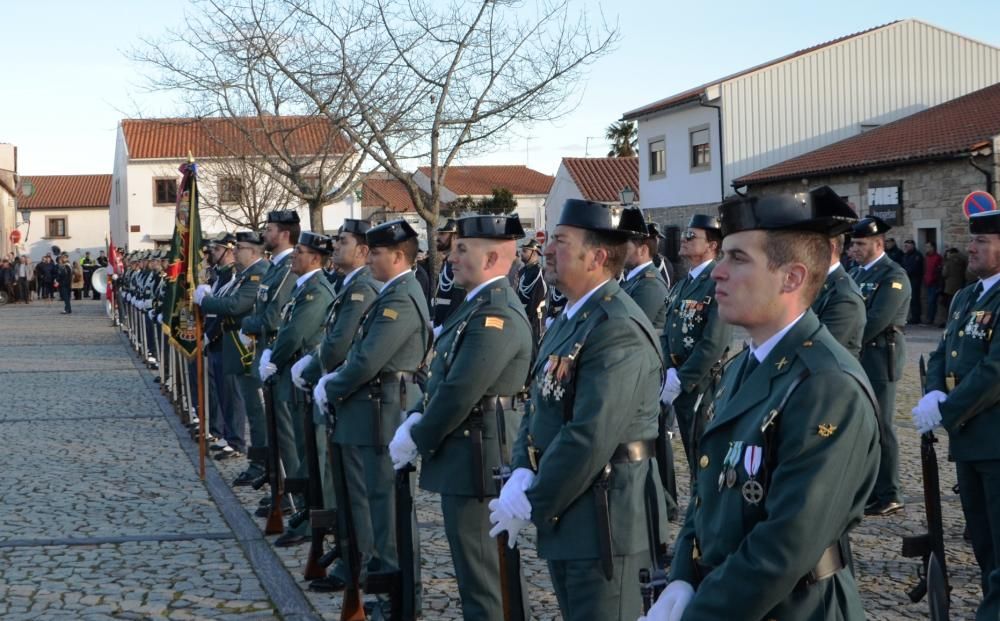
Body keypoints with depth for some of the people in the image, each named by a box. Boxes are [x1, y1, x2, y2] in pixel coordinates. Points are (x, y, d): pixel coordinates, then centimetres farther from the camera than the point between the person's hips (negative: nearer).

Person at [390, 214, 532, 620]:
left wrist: (416, 440, -13)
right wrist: (415, 420, 5)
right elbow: (443, 377, 17)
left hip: (475, 457, -10)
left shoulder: (496, 313, -20)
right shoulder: (479, 304, 12)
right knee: (499, 564, 19)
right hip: (470, 454, 10)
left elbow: (461, 392, -24)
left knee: (481, 572, -1)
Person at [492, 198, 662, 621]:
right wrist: (522, 473, -3)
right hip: (565, 518, 10)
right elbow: (541, 406, 14)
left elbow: (590, 439, -26)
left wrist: (531, 505, -17)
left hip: (600, 524, -10)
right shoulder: (570, 318, 13)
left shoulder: (618, 329, -20)